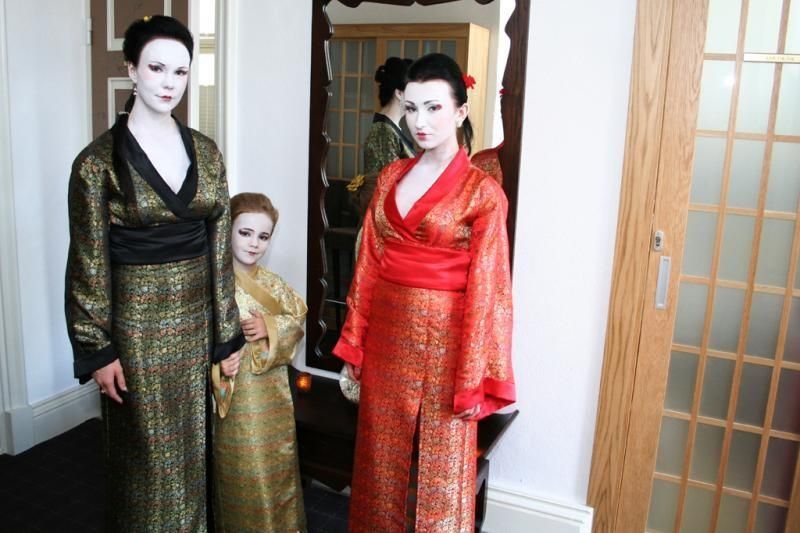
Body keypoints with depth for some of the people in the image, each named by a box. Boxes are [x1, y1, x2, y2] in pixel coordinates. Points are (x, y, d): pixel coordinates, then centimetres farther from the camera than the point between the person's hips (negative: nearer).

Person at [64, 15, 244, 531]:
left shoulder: (205, 152, 2)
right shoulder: (99, 160, -10)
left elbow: (220, 246, 4)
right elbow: (89, 263, -8)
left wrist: (227, 332, 5)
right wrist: (98, 349, -8)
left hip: (197, 317, 4)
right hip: (137, 320, -4)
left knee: (192, 443, 17)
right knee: (147, 452, 11)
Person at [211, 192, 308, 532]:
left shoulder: (273, 284, 3)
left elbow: (297, 320, 4)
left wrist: (270, 328, -15)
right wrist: (216, 365, -25)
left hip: (273, 392, 5)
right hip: (235, 392, -4)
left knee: (277, 461, 16)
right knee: (241, 466, 6)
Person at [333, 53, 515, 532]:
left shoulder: (483, 192, -10)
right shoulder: (391, 178, 5)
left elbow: (484, 290, -12)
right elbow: (369, 265, 5)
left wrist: (474, 378, -11)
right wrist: (354, 344, 6)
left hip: (443, 341, -5)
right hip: (386, 335, 5)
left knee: (440, 466, 12)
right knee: (382, 458, 19)